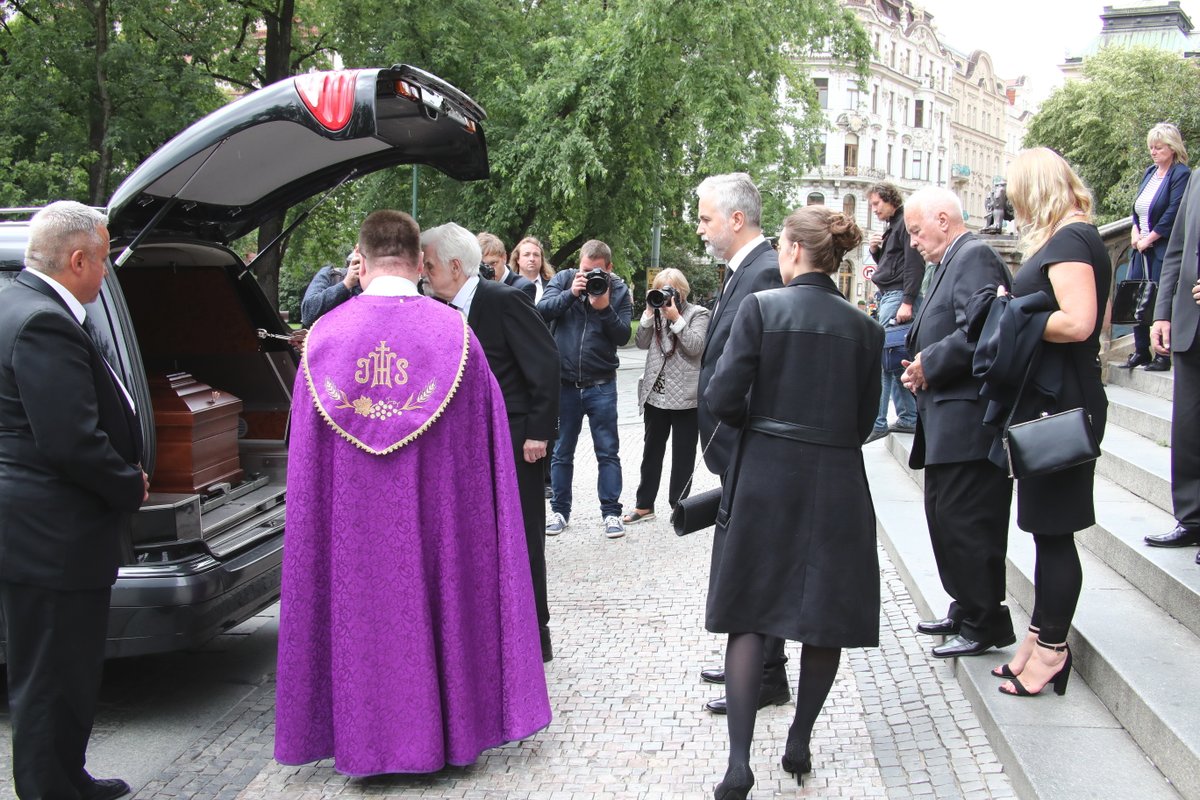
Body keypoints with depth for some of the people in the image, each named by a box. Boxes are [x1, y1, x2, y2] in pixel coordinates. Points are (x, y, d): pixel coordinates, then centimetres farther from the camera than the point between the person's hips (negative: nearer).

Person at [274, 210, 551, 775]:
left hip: (351, 522, 1)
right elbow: (481, 447, -1)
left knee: (360, 608, 12)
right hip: (432, 514, 0)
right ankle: (443, 732, 25)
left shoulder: (325, 335, -6)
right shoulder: (453, 332, -7)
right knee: (433, 604, 13)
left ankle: (365, 738, 22)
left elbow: (305, 468, 0)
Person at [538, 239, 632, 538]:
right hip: (564, 382, 1)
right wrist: (570, 294, -24)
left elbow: (623, 336, -8)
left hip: (601, 385, -1)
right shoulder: (563, 280, 1)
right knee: (561, 452, 10)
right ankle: (560, 511, 20)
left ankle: (611, 512, 10)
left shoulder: (619, 291, -1)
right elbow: (542, 311, -13)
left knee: (608, 452, 3)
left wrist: (605, 308, -21)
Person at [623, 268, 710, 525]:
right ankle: (644, 505, 20)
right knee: (651, 451, 12)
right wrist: (649, 313, -7)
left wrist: (676, 318, -17)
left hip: (685, 397, -5)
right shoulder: (657, 312, 10)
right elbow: (642, 343, 1)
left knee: (683, 454, 4)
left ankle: (678, 506, 13)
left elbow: (695, 346, -15)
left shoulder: (698, 314, -2)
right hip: (656, 394, 5)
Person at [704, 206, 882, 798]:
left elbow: (722, 397, -12)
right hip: (837, 487, 2)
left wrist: (757, 424, 7)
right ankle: (799, 745, 22)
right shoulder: (865, 329, 2)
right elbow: (863, 421, 5)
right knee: (825, 620, 13)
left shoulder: (761, 307, -8)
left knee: (748, 617, 5)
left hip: (765, 479, -2)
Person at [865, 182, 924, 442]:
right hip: (886, 296, 10)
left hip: (899, 296, -10)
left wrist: (907, 302, -22)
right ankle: (908, 418, 16)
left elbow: (915, 265, -17)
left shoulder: (906, 224, -9)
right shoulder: (891, 228, 20)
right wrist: (875, 249, 7)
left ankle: (876, 422, -13)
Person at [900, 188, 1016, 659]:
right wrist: (923, 367, 6)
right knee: (945, 520, 17)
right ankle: (966, 612, 28)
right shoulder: (953, 262, 20)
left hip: (969, 421, -11)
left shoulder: (974, 257, -12)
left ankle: (986, 625, 5)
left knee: (966, 525, -6)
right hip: (948, 425, 11)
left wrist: (928, 365, -14)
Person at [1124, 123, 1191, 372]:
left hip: (1163, 250, -7)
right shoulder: (1150, 172, 15)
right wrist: (1135, 231, 1)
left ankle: (1163, 355, 2)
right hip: (1141, 248, 7)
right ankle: (1141, 351, 15)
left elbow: (1173, 214, -15)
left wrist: (1149, 239, -13)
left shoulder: (1181, 174, -8)